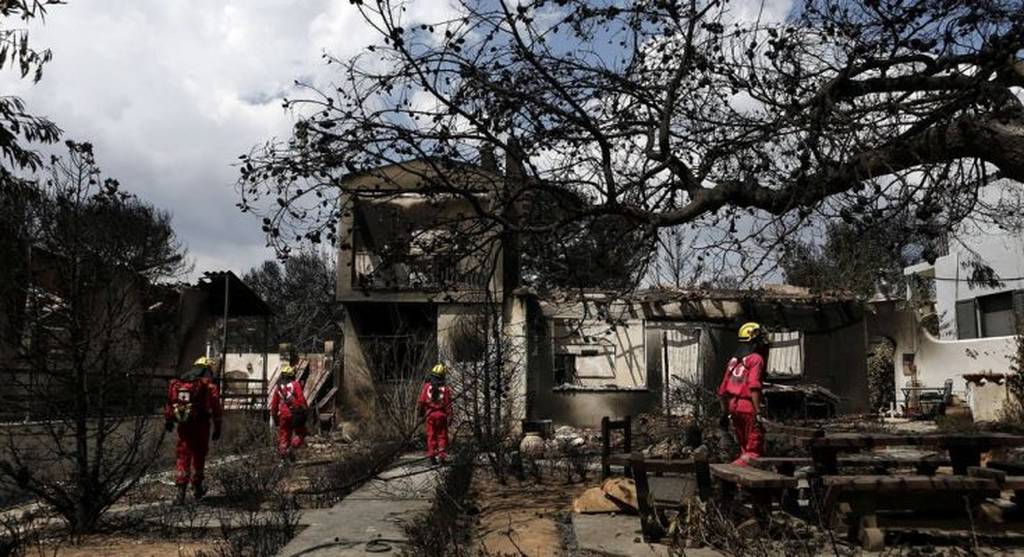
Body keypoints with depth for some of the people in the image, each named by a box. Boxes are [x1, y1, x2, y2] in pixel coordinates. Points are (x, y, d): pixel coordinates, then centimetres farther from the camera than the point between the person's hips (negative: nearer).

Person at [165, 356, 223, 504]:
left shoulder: (177, 382, 9)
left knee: (183, 456, 8)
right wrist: (217, 427, -5)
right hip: (201, 425, -3)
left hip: (183, 425, 3)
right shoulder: (208, 384, -4)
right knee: (199, 455, 14)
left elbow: (169, 402, 9)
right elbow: (215, 406, -10)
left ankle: (181, 491, 0)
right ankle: (197, 488, 25)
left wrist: (168, 421, 18)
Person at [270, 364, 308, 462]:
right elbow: (301, 399, -12)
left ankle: (283, 454, 6)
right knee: (300, 433, 9)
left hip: (283, 415, 4)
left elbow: (274, 403, 14)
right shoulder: (295, 384, -6)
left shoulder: (278, 386, 9)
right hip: (295, 414, -4)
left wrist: (274, 416, 23)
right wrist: (306, 411, -5)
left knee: (283, 435, 11)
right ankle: (292, 448, -13)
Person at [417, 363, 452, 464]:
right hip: (442, 414, 0)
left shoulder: (427, 386, -5)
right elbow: (448, 404, -7)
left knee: (431, 435, 9)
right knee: (442, 435, 9)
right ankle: (442, 455, 4)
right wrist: (449, 417, -2)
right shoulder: (445, 388, -6)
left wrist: (421, 412, 14)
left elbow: (421, 401, -2)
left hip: (430, 414, 1)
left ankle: (432, 455, 7)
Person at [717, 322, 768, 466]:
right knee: (754, 450, -3)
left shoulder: (734, 360, 17)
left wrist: (725, 413, 25)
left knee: (745, 448, 19)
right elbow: (754, 387, -20)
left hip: (733, 407, 8)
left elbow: (723, 390, 18)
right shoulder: (756, 358, -7)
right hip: (748, 407, -8)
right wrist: (758, 412, -22)